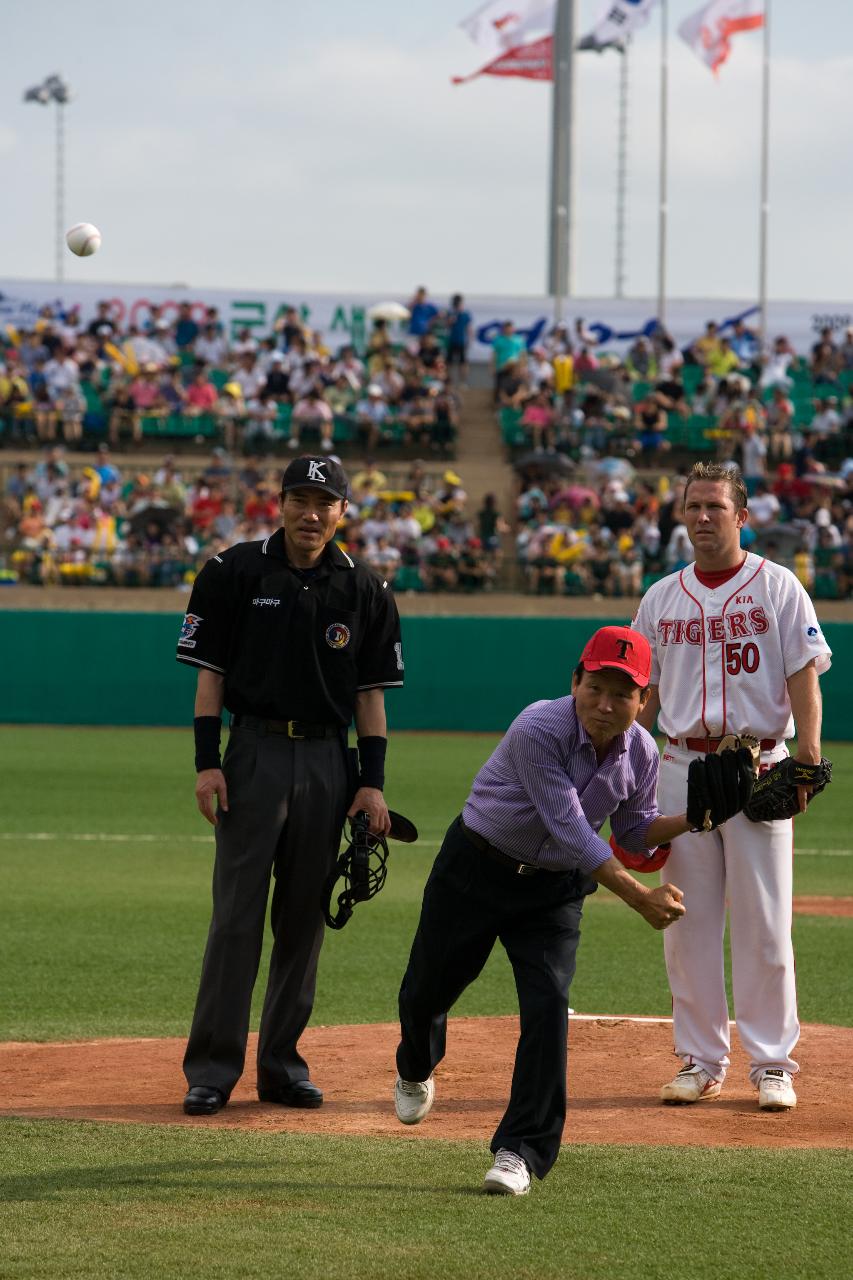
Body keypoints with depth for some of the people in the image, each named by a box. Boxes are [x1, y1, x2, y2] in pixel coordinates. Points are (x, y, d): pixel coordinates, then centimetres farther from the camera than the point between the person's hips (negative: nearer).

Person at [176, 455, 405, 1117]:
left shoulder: (364, 588, 6)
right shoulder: (235, 572, 0)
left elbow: (371, 690, 8)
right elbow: (210, 670, 1)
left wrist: (373, 782, 2)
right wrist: (207, 761, -7)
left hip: (328, 761, 3)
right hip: (255, 752, -3)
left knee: (305, 917, 7)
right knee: (237, 914, -6)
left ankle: (282, 1063, 15)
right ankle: (213, 1068, -4)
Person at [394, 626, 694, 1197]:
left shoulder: (640, 752, -11)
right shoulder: (539, 731, -30)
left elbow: (635, 830, 6)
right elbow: (572, 832, -33)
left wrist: (693, 818, -12)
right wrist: (639, 896, -36)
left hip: (555, 890, 3)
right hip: (476, 871, -3)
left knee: (547, 1004, -16)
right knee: (427, 992, 14)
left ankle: (521, 1151, -10)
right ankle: (416, 1069, 50)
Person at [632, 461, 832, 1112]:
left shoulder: (777, 587, 2)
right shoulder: (661, 598, 12)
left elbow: (804, 673, -5)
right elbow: (643, 692, 14)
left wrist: (808, 750, -17)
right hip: (683, 766, 4)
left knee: (764, 923, -4)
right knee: (687, 923, 4)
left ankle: (772, 1064, 2)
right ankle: (702, 1060, 12)